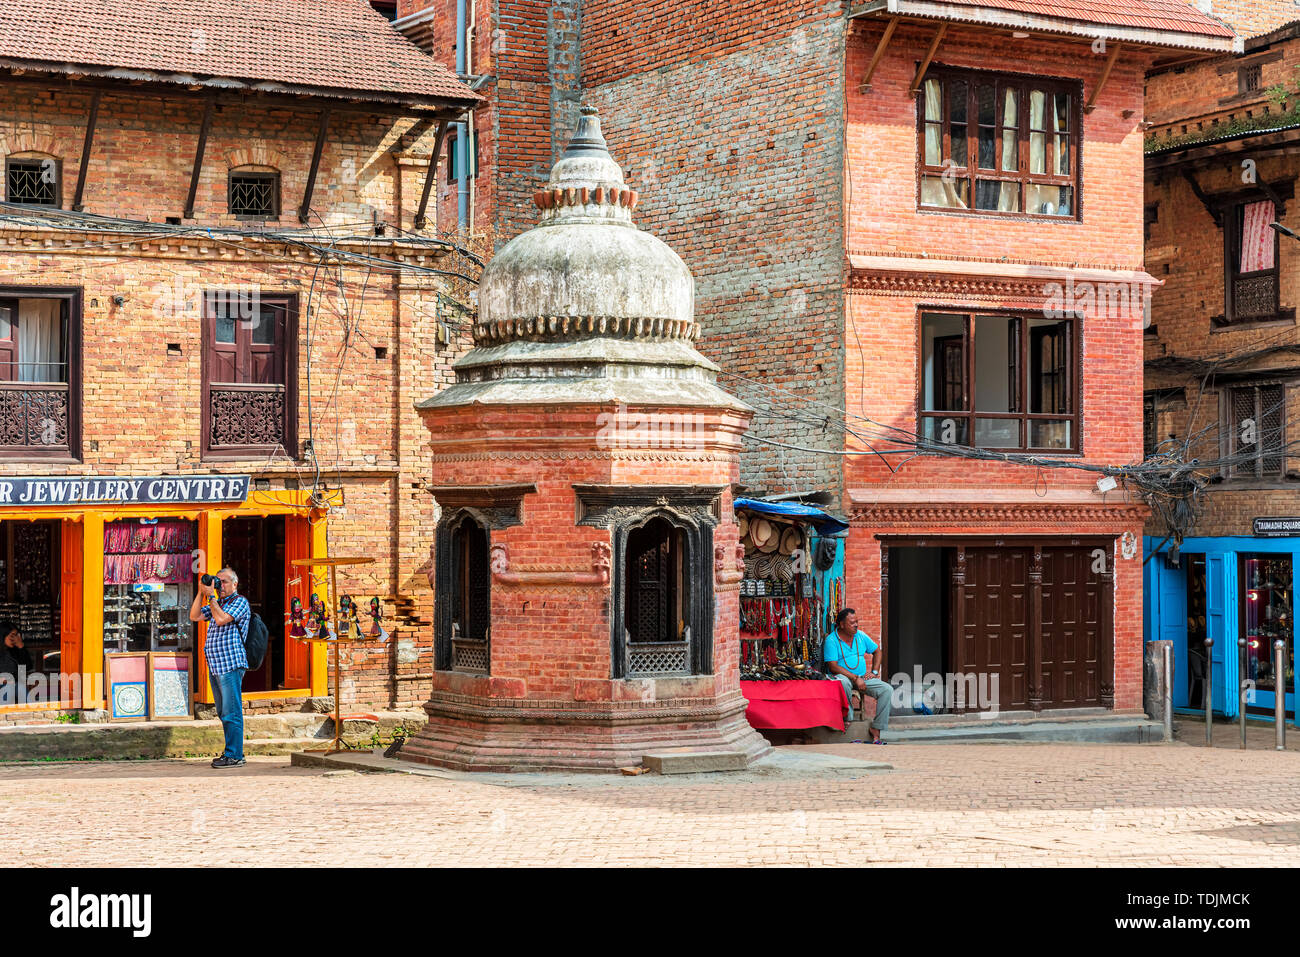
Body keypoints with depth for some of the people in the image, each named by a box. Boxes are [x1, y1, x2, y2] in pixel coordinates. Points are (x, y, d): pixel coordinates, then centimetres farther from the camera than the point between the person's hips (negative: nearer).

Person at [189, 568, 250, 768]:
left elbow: (221, 619, -18)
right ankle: (231, 752, 19)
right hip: (215, 667, 9)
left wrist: (211, 595, -10)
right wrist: (201, 592, 7)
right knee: (223, 713, 13)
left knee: (231, 713, -10)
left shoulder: (240, 602, -4)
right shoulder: (217, 603, 22)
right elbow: (195, 616, 14)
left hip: (230, 664, -9)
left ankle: (234, 756, -9)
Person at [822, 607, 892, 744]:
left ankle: (876, 729, -18)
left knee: (887, 690, -17)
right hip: (843, 676, -5)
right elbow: (833, 667, -16)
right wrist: (855, 678, -22)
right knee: (843, 682, -42)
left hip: (862, 678, 5)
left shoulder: (861, 636, 10)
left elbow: (877, 651, 23)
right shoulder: (831, 640, -8)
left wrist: (874, 671, 7)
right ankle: (848, 717, -27)